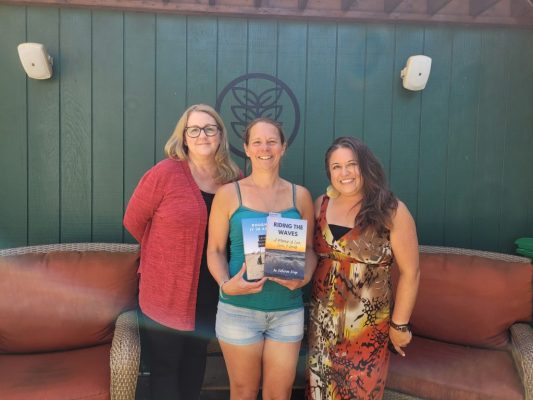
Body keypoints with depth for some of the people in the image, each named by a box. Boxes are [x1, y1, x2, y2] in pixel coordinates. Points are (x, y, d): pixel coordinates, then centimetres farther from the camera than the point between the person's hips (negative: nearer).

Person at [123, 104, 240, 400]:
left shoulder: (234, 179, -3)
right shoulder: (166, 173, -15)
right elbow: (133, 220, -6)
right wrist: (165, 254, 3)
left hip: (209, 295, 4)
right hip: (166, 293, -4)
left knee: (195, 363, 23)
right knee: (164, 368, 12)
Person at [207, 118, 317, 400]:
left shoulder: (300, 195, 4)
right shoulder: (229, 194, -3)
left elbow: (309, 249, 8)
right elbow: (215, 250, -1)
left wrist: (305, 276, -11)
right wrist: (226, 284, -17)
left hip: (288, 310, 2)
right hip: (239, 308, -2)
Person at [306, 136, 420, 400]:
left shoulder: (391, 211, -11)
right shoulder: (320, 205, 1)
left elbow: (409, 272, -8)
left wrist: (400, 324, -6)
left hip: (367, 323, -3)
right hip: (322, 318, 4)